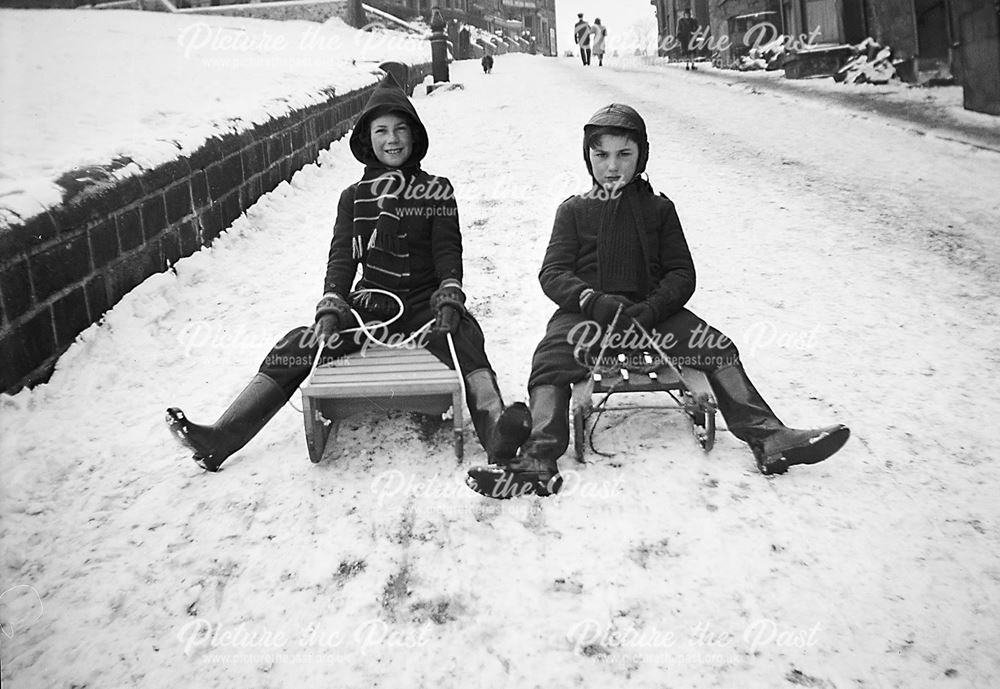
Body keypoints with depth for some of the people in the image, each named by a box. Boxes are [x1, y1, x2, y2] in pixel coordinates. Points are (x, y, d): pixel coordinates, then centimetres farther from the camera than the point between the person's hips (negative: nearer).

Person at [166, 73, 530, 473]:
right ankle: (219, 439, -22)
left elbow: (448, 250, -2)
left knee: (463, 334, -36)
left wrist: (449, 300, -20)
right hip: (371, 302, 2)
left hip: (424, 301, -2)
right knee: (299, 346, -17)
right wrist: (331, 309, -13)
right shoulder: (354, 197, 13)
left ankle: (496, 431, -57)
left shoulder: (437, 191, 7)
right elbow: (342, 257, 4)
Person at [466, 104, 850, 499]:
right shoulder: (574, 210, 15)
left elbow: (682, 274, 9)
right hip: (585, 312, -1)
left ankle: (768, 438, -24)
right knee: (549, 362, -30)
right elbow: (553, 273, 3)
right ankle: (538, 460, -45)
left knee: (720, 349, -19)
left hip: (651, 311, 2)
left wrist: (650, 310, -13)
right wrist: (595, 301, -19)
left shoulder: (659, 208, 18)